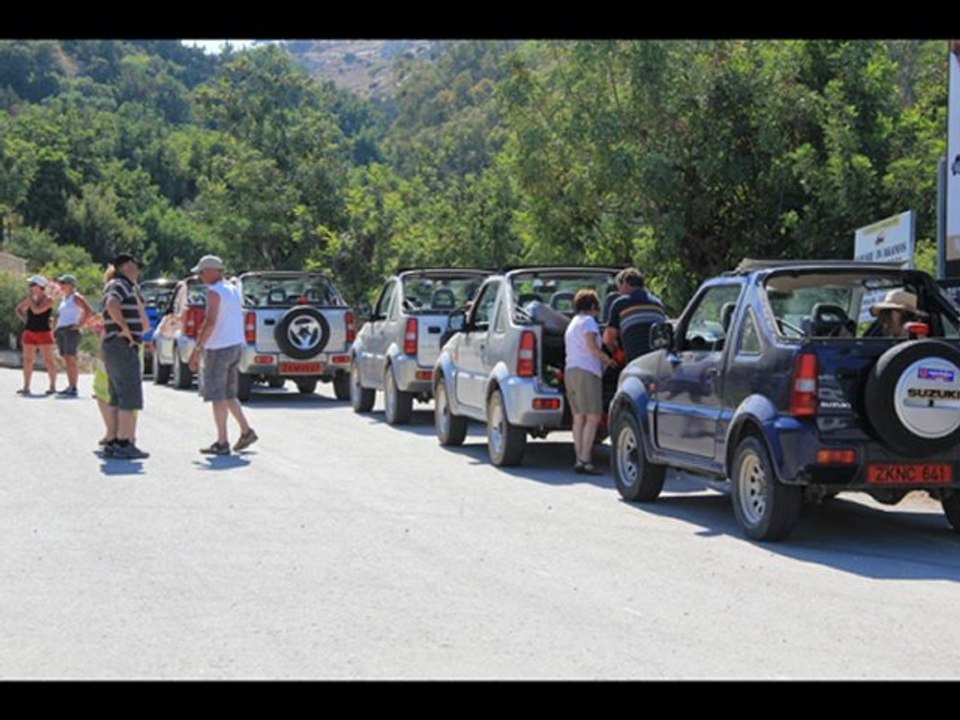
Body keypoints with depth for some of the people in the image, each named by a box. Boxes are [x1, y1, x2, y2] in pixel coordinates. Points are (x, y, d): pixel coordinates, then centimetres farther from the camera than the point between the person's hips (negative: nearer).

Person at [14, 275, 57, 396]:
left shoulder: (48, 300, -9)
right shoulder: (30, 299, 9)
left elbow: (36, 310, -23)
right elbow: (19, 310, 22)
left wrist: (30, 297, -13)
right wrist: (25, 319, 7)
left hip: (43, 332, -6)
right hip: (29, 331, 6)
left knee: (48, 360, -4)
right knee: (27, 360, 5)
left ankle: (53, 386, 2)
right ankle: (26, 387, 9)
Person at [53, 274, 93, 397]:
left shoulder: (76, 297, -6)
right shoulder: (64, 298, 20)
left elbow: (89, 311, -15)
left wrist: (79, 325, -15)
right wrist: (55, 330, 18)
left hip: (70, 330, -9)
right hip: (61, 331, 9)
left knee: (71, 359, -11)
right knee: (66, 360, 6)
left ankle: (73, 388, -13)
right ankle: (70, 387, 8)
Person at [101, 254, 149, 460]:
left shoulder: (126, 287, 20)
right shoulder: (120, 285, -10)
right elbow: (112, 305, -32)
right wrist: (125, 327, -24)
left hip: (113, 348, 11)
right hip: (123, 347, -11)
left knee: (120, 399, 13)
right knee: (130, 399, -9)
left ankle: (114, 443, 15)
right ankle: (124, 443, -11)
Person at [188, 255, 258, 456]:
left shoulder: (214, 292, -13)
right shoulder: (233, 290, 14)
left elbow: (210, 322, -23)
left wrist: (197, 349, -22)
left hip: (218, 348, -9)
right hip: (235, 345, 9)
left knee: (217, 396, -3)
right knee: (228, 395, 18)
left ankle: (222, 443, -4)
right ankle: (246, 431, 14)